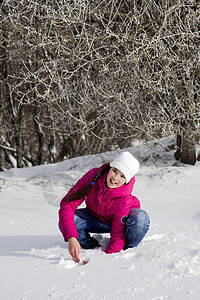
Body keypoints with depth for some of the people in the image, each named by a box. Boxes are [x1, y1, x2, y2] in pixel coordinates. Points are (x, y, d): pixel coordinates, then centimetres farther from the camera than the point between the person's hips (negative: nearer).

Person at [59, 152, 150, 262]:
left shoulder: (124, 200, -35)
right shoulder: (93, 176, -30)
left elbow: (118, 236, -30)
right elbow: (67, 203, -30)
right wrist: (71, 238, -41)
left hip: (120, 220, -2)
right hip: (95, 218, 3)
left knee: (141, 218, -36)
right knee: (65, 223, -26)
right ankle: (95, 248, 0)